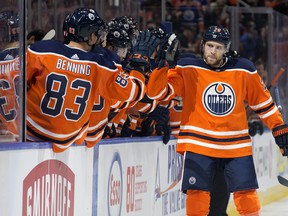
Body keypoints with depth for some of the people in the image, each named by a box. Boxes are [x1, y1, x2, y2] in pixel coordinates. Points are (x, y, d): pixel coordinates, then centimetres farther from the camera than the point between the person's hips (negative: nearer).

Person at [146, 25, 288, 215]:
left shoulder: (244, 70, 2)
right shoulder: (187, 68, -3)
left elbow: (263, 101, 11)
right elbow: (157, 92, -10)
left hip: (236, 144, 2)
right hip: (199, 143, -1)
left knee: (247, 196, 1)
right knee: (197, 193, -7)